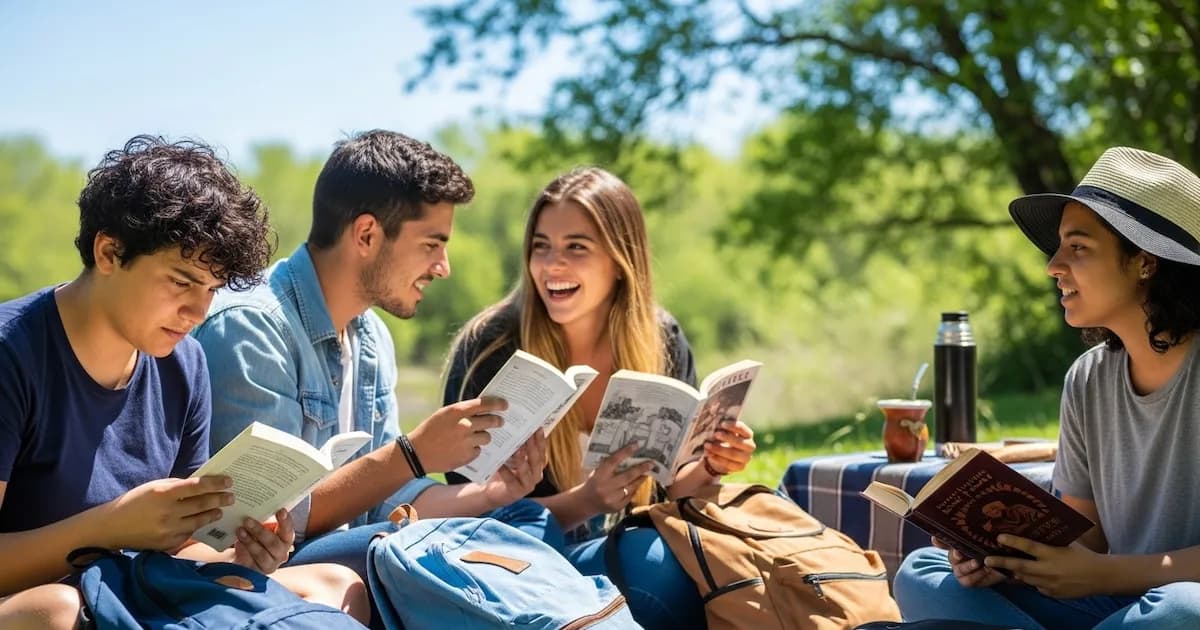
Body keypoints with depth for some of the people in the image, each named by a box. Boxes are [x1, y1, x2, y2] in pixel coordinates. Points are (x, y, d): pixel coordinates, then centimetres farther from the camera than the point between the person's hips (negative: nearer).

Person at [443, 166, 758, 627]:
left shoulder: (662, 341, -2)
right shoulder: (490, 348, -14)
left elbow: (664, 487, 9)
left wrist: (710, 466, -13)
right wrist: (585, 501, -29)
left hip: (632, 546, 4)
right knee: (654, 563, -34)